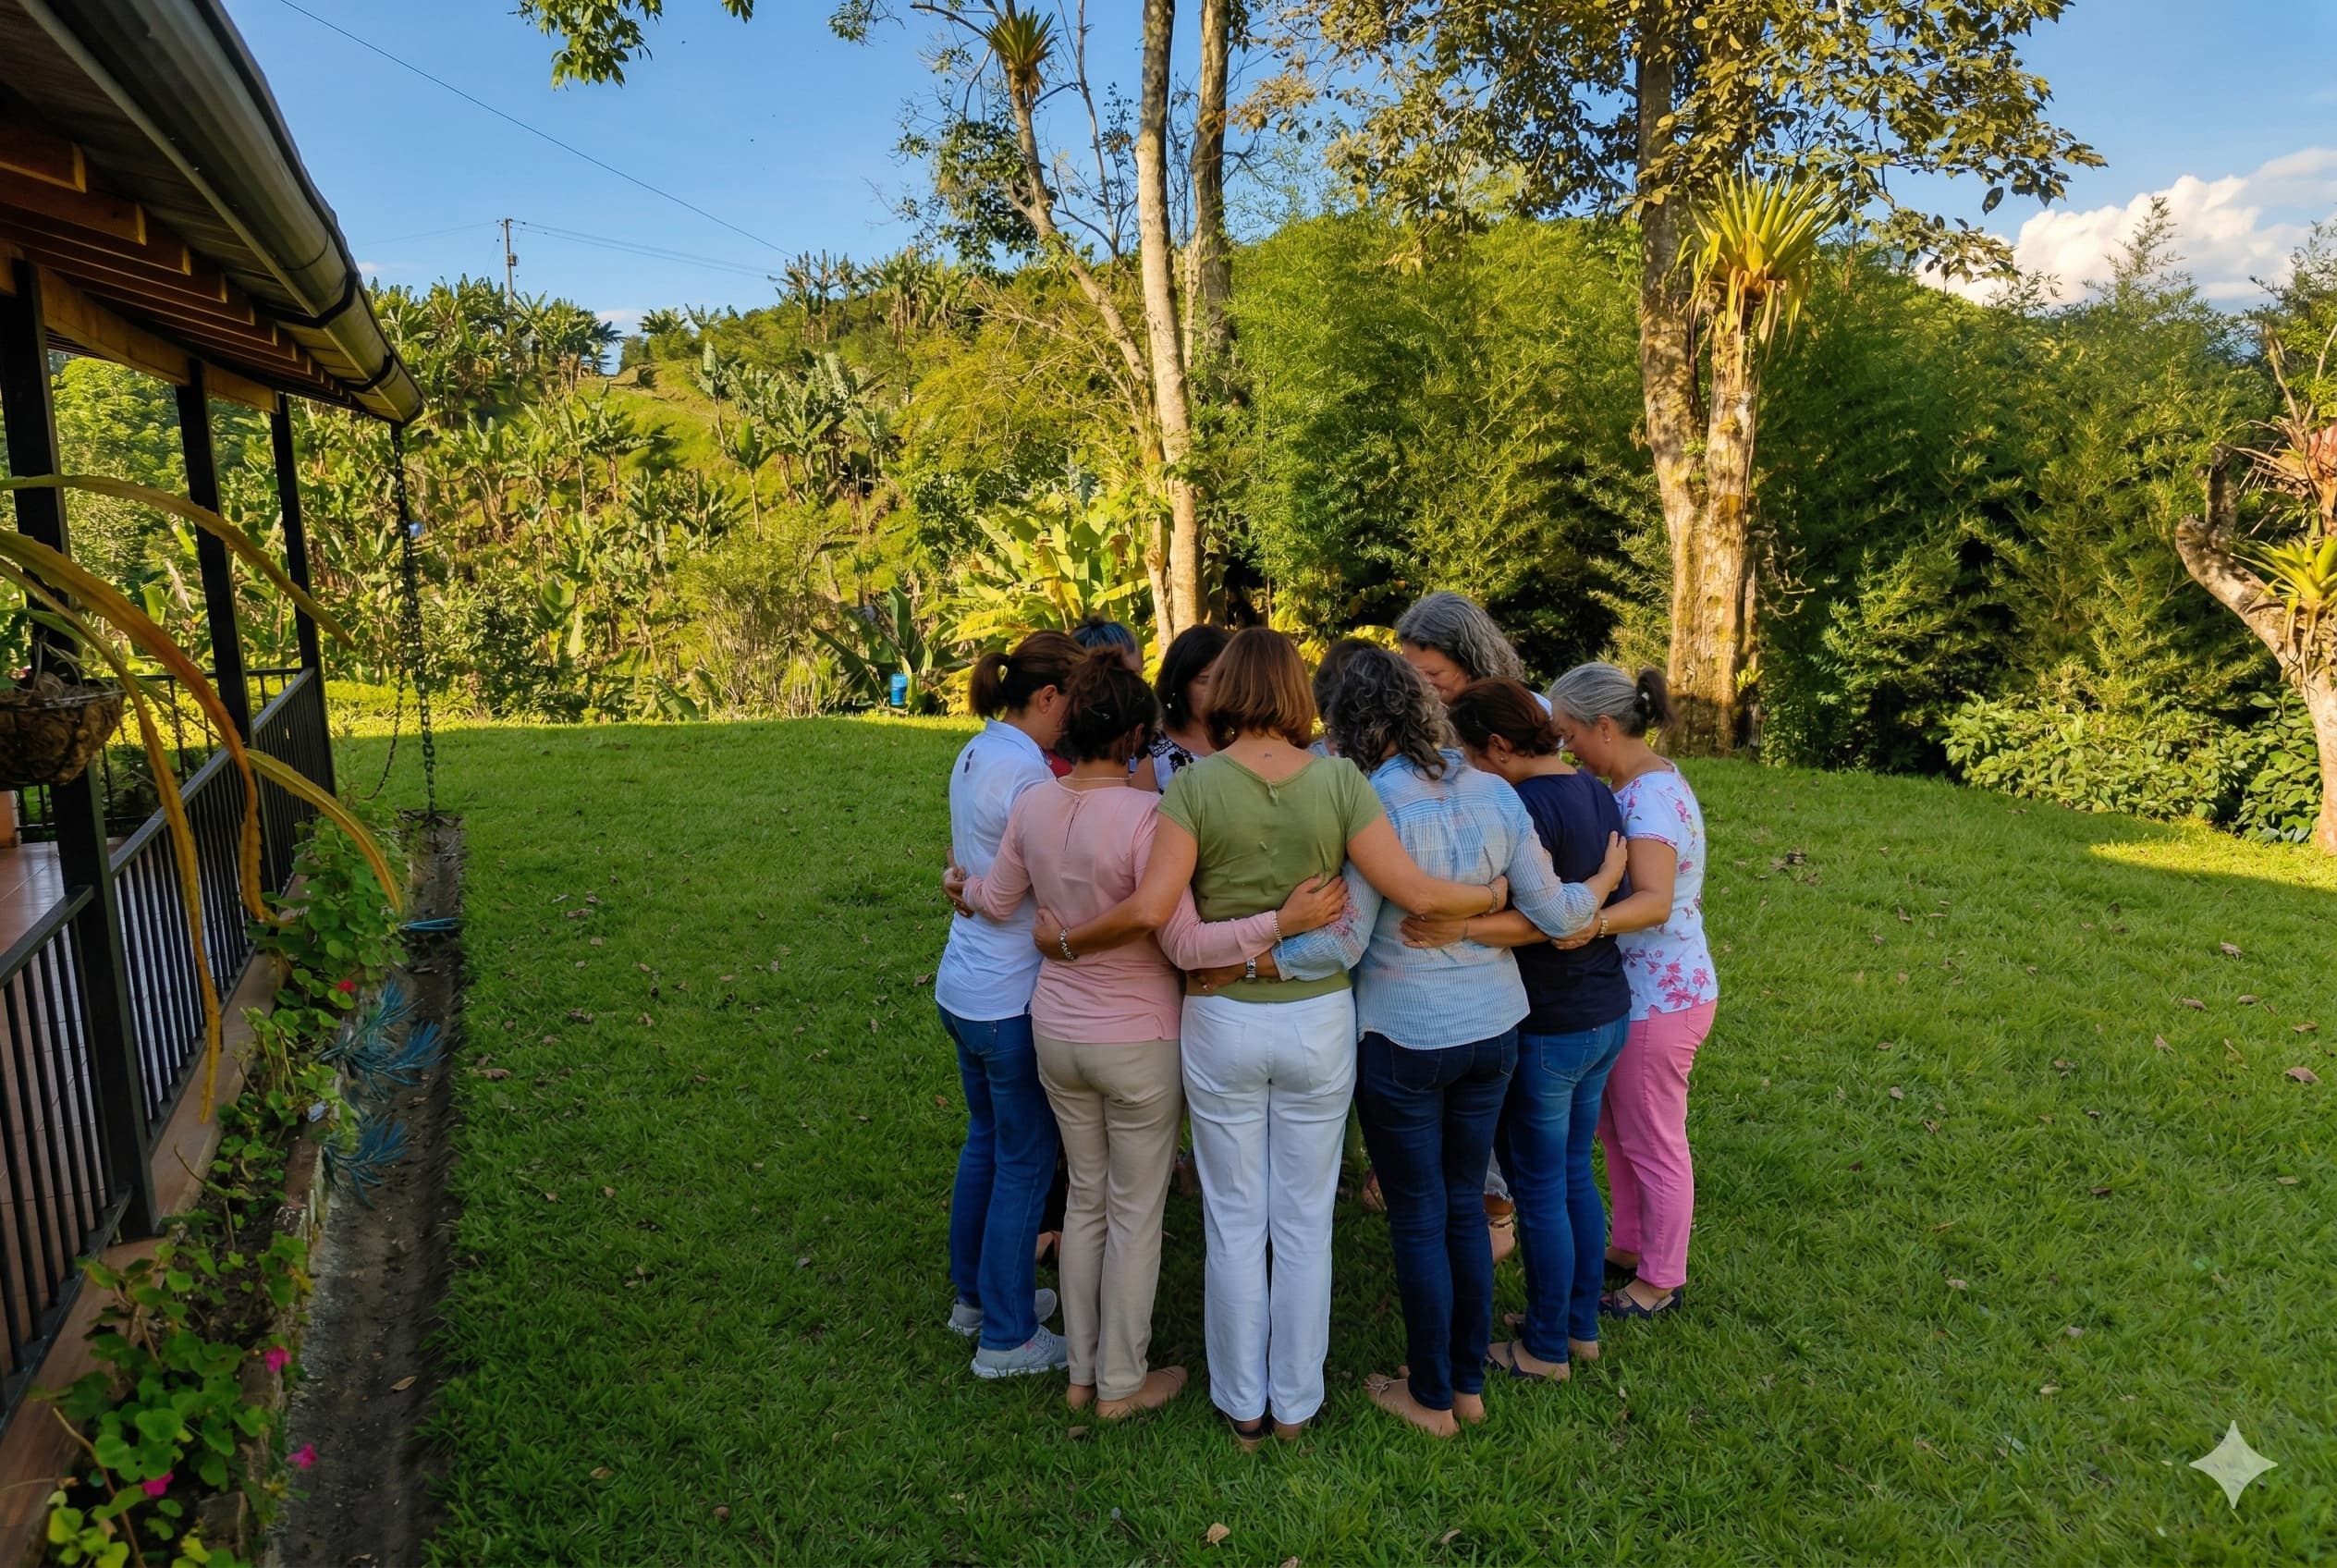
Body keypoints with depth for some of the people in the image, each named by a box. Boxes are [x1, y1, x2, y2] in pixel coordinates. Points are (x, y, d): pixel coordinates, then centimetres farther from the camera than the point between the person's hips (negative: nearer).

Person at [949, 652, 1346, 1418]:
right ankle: (1123, 1382, 29)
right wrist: (1284, 920, -28)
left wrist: (964, 887, 31)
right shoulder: (1145, 815, -25)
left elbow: (998, 901, 9)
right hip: (1137, 1044, -6)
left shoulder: (1032, 807, -6)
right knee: (1136, 1214, 13)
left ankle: (1082, 1370, 36)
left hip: (1056, 1032, 6)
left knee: (1086, 1198, 22)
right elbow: (1185, 944, -26)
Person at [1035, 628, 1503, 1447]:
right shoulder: (1337, 781, -9)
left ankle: (1242, 1403, 30)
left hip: (1222, 1024, -1)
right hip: (1319, 1020, 1)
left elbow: (1149, 908, -20)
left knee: (1235, 1221, 15)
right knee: (1305, 1223, 16)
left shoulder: (1195, 784, -12)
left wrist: (1064, 939, -4)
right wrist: (1494, 894, 4)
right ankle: (1295, 1402, 30)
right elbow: (1413, 892, -14)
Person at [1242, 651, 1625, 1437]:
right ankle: (1469, 1383, 32)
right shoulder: (1494, 794, -4)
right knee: (1465, 1206, 19)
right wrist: (1605, 880, 17)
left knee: (1419, 1220, 10)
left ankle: (1431, 1398, 25)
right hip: (1492, 1028, 5)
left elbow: (1342, 941, -22)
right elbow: (1553, 913, -1)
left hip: (1405, 1040, -5)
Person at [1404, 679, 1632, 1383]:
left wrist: (1461, 930, -38)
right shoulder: (1598, 795, 6)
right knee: (1575, 1172, 21)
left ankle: (1546, 1348, 21)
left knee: (1539, 1189, 6)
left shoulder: (1528, 806, -22)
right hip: (1608, 1012, 9)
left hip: (1547, 1027, -9)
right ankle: (1582, 1324, 34)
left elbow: (1542, 919, -27)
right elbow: (1610, 906, 10)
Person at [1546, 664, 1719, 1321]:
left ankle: (1662, 1280, 26)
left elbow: (1654, 900, -36)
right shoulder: (1642, 784, 7)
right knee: (1616, 1130, 23)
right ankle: (1630, 1246, 40)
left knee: (1653, 1145, 8)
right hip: (1630, 989, 10)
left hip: (1660, 1000, -10)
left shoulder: (1650, 795, -24)